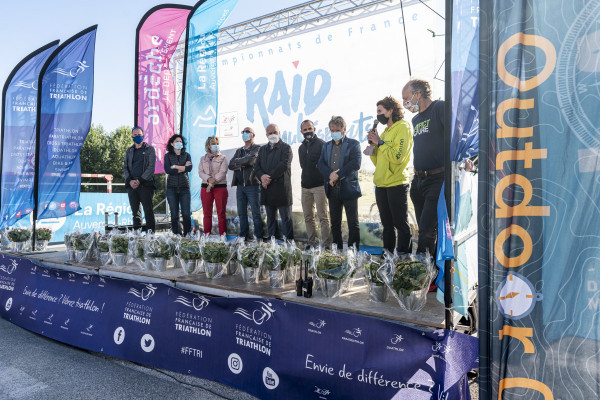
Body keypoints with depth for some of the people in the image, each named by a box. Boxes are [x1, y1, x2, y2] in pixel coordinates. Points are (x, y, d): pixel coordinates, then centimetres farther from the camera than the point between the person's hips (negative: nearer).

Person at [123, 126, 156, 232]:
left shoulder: (150, 149, 5)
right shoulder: (129, 151, 18)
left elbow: (151, 167, -4)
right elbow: (125, 167, 12)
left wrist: (140, 180, -12)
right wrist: (130, 180, -6)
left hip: (146, 184, -4)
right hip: (131, 185, 4)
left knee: (148, 210, -8)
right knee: (135, 211, 5)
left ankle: (150, 232, -5)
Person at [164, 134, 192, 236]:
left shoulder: (187, 155, 13)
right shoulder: (168, 156, 10)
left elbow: (189, 168, -5)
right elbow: (167, 170, -7)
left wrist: (175, 166, -5)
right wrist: (183, 168, -5)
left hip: (184, 187, 0)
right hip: (172, 187, 0)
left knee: (186, 214, -6)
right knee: (174, 214, 0)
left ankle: (187, 235, 1)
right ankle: (176, 235, 6)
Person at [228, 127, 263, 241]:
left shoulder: (257, 148, 1)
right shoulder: (239, 151, 20)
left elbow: (250, 160, -17)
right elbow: (231, 165, 9)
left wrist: (237, 161, -1)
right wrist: (241, 164, -9)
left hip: (253, 185, -6)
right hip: (240, 185, 6)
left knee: (256, 213, -4)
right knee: (242, 213, 8)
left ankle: (259, 237, 1)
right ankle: (244, 236, 17)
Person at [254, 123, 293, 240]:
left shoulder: (286, 148, 1)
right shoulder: (262, 149, 19)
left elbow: (284, 165, -12)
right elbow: (256, 166, 11)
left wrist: (270, 177, -14)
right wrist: (262, 176, -10)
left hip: (282, 188, -5)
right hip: (267, 189, 6)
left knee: (286, 218, -3)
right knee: (270, 218, 10)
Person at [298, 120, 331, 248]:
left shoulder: (322, 144, -3)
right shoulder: (301, 147, 17)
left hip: (319, 186, -6)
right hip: (305, 187, 6)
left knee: (323, 216, -7)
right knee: (308, 217, 8)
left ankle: (327, 244, -3)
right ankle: (312, 243, 16)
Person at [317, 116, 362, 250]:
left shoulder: (353, 144, 1)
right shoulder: (326, 146, 17)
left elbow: (356, 164, -12)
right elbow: (321, 163, 6)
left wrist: (338, 175, -16)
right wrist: (330, 174, -14)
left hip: (348, 188, -5)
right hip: (332, 189, 5)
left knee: (353, 223, -1)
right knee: (335, 223, 10)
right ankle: (337, 249, 18)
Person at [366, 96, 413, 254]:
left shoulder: (403, 127, -6)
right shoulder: (385, 131, 18)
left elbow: (398, 157, -19)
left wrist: (380, 142, -13)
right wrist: (372, 144, 3)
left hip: (396, 184, -8)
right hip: (381, 185, 8)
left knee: (401, 224, -2)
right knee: (387, 224, 13)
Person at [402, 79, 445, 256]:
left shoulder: (440, 107, -5)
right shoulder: (416, 119, 20)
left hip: (437, 179, -8)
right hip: (419, 181, 9)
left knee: (427, 230, -10)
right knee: (424, 229, 12)